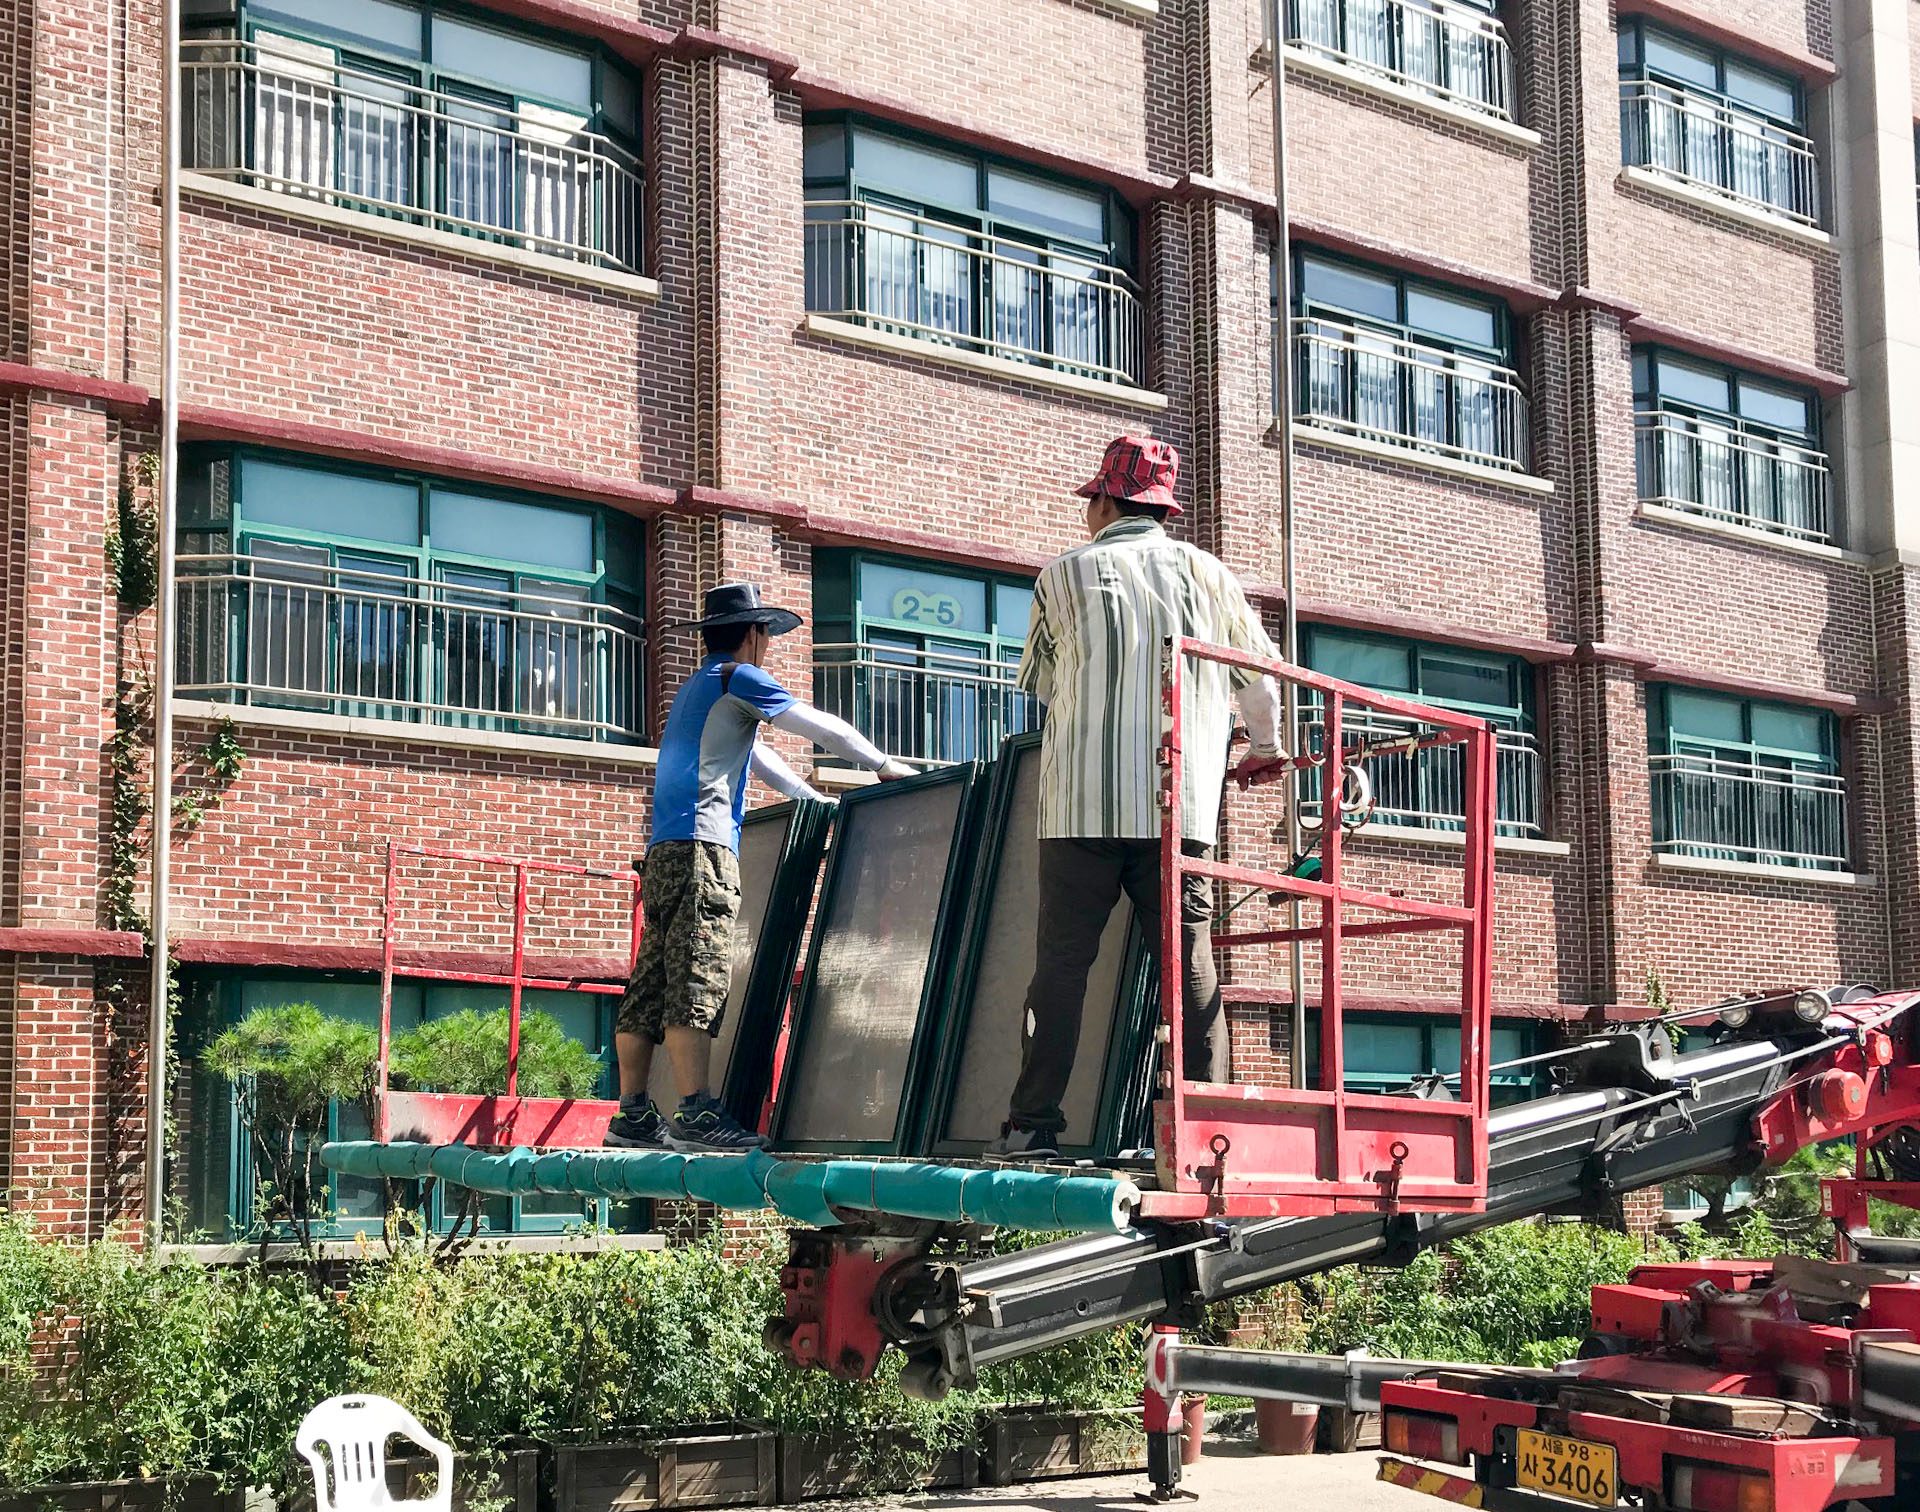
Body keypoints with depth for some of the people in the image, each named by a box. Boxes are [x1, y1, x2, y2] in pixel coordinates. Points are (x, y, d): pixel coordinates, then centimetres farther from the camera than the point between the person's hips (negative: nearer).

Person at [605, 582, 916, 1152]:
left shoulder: (696, 688, 29)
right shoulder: (738, 678, 0)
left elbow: (754, 756, 38)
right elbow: (822, 726, 1)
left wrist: (814, 799, 41)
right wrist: (882, 765, 12)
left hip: (663, 849, 9)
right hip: (700, 847, -9)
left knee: (653, 980, 6)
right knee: (697, 977, -16)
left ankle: (633, 1114, 5)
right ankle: (697, 1113, -24)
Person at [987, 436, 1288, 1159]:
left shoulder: (1067, 573, 4)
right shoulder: (1204, 572, 9)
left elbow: (1037, 680, 17)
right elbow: (1260, 676, 20)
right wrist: (1264, 747, 38)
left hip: (1082, 804, -1)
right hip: (1182, 807, 2)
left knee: (1061, 963, 1)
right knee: (1190, 966, 3)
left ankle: (1033, 1122, -1)